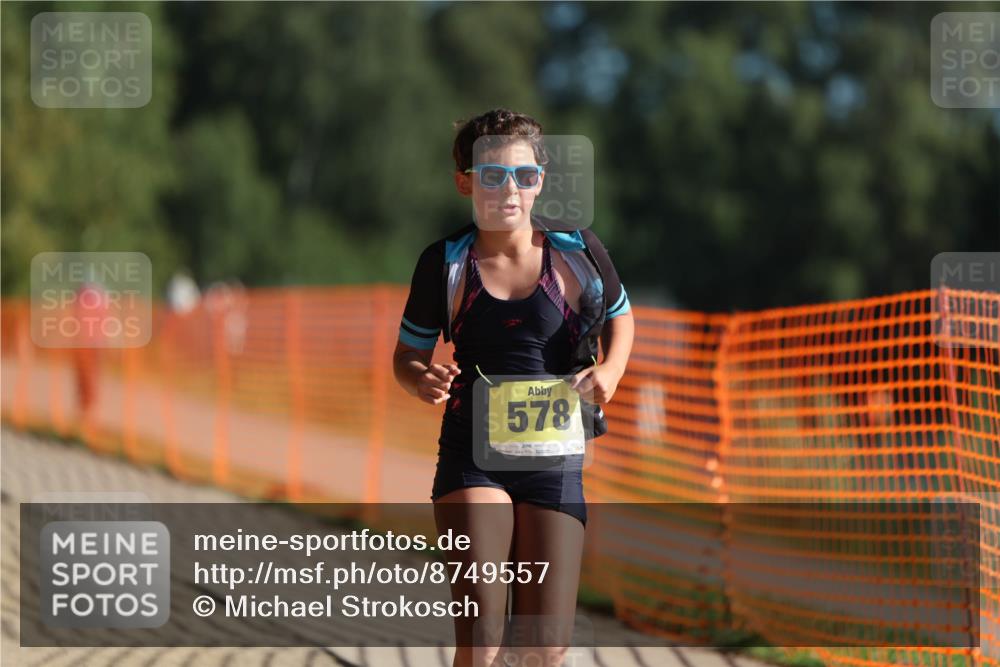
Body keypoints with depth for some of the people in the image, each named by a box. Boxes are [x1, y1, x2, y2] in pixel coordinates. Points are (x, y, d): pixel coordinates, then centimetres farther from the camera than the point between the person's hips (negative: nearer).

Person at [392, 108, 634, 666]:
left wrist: (610, 371, -5)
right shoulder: (446, 264, -3)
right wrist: (420, 379, -16)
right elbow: (408, 352, 9)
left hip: (555, 458, 1)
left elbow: (619, 318, 16)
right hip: (472, 457, -1)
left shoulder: (576, 253, -2)